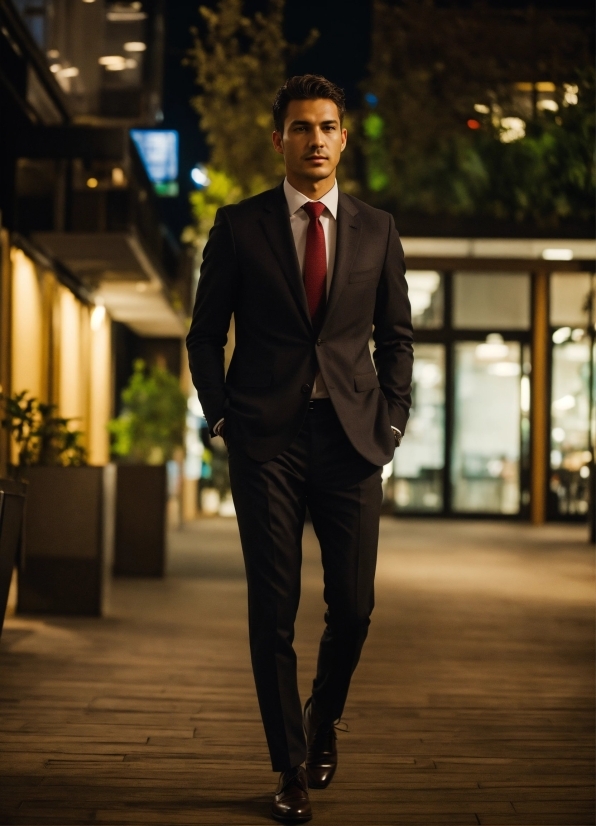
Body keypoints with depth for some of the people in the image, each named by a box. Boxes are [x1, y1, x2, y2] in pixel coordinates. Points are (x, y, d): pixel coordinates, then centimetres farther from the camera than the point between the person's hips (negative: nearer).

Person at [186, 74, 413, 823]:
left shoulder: (376, 230, 10)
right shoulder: (239, 226, 5)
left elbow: (396, 335, 15)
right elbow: (206, 334, 8)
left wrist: (391, 421, 5)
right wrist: (221, 417, -1)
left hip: (351, 437, 2)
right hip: (267, 439, -1)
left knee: (353, 605, 0)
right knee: (273, 611, 0)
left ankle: (323, 718, 31)